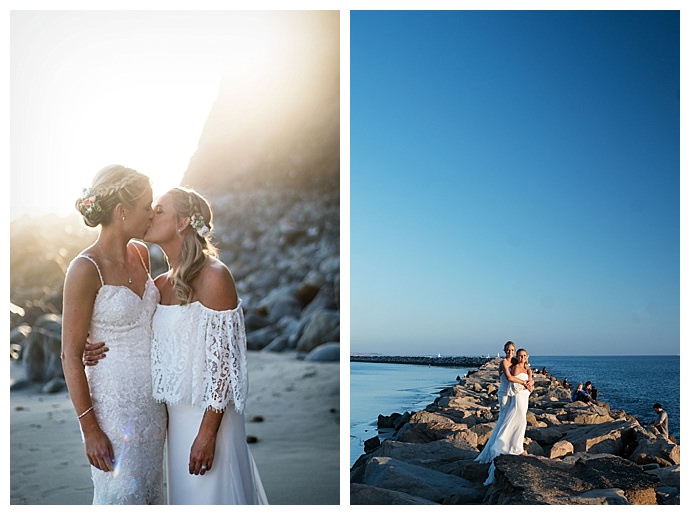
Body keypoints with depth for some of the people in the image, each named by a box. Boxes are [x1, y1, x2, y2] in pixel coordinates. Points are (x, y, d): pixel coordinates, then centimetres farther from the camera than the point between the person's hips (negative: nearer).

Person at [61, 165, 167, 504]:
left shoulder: (141, 253, 3)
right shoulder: (85, 270, -18)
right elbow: (71, 356, -15)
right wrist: (89, 428, -14)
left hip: (151, 399, 7)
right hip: (114, 403, -7)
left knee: (150, 489, 17)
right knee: (122, 494, 6)